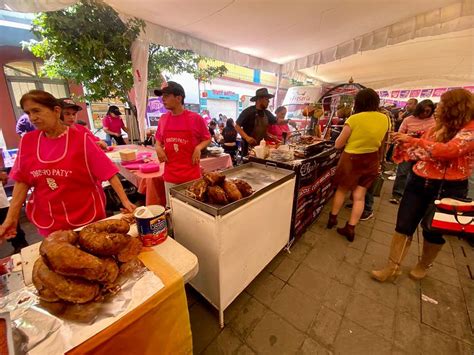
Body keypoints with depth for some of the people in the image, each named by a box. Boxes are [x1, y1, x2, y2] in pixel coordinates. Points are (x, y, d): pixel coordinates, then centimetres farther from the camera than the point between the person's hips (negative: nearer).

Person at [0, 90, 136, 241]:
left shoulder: (80, 138, -12)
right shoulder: (27, 141, 0)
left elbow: (108, 171, -16)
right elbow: (22, 181, 4)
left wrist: (125, 201, -22)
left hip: (86, 216, -3)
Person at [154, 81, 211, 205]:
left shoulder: (195, 118, -7)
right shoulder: (163, 119, 5)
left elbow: (207, 139, 3)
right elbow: (158, 140, 19)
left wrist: (198, 148, -16)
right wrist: (158, 148, -2)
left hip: (192, 175, -3)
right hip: (170, 175, 4)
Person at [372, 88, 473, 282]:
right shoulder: (437, 127, 8)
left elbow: (447, 151, -29)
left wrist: (412, 140, -22)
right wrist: (403, 142, 2)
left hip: (447, 188, -5)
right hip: (419, 181, 6)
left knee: (433, 231, 12)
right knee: (403, 225, 5)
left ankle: (423, 265, 37)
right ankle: (393, 266, 16)